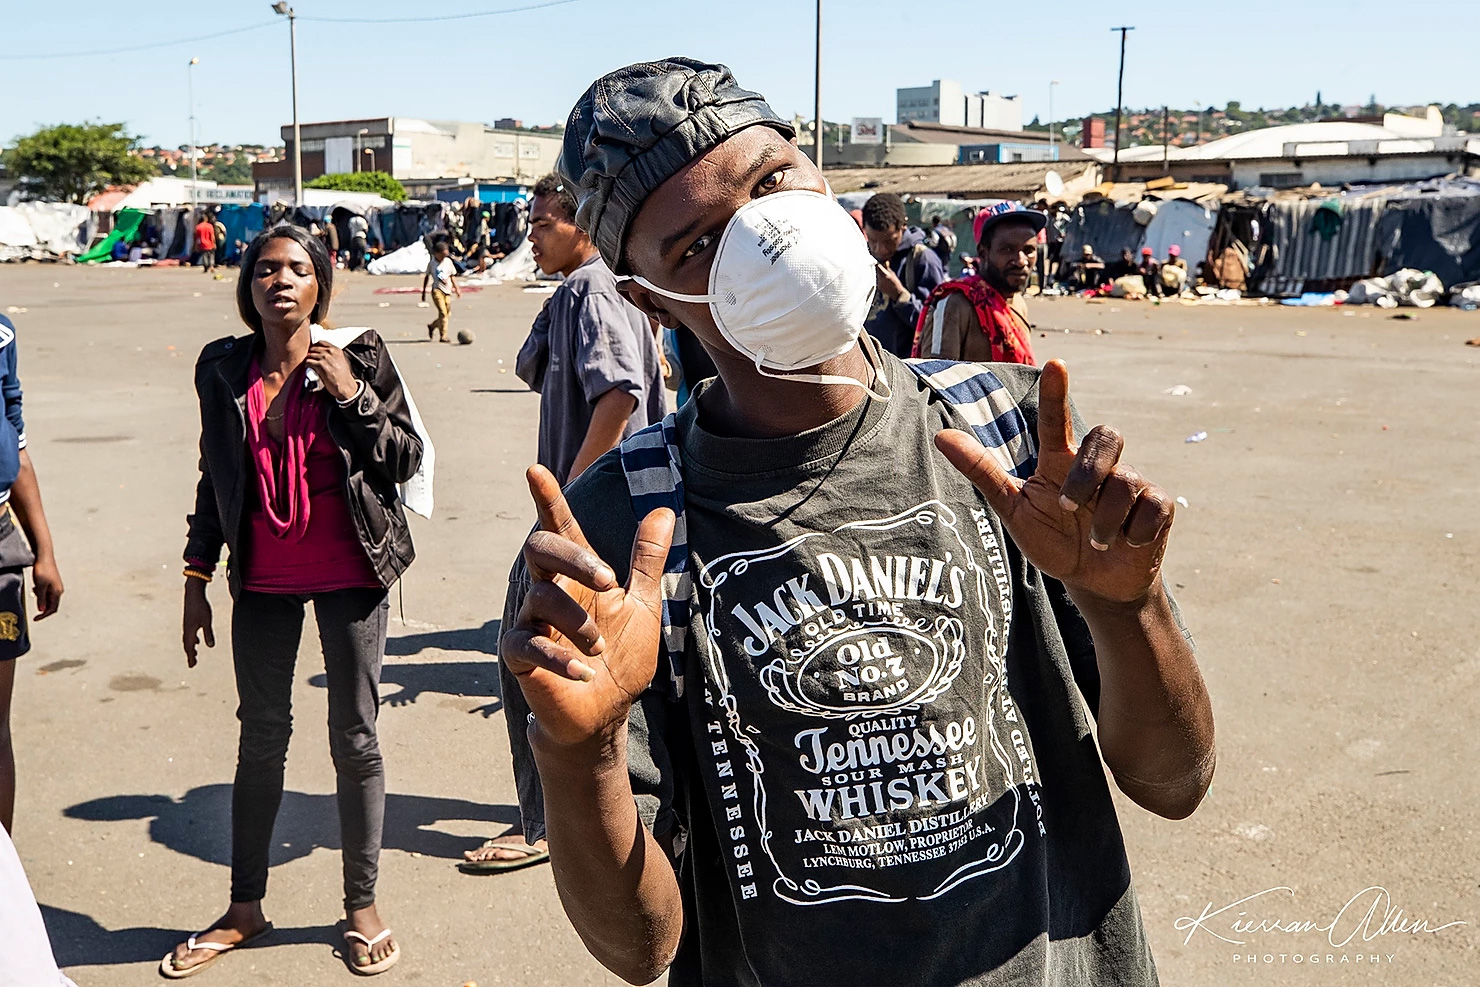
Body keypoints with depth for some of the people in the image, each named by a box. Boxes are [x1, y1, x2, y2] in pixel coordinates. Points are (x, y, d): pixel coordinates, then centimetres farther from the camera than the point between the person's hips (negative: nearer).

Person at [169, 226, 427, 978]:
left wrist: (354, 395, -18)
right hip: (263, 579, 3)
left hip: (348, 574, -3)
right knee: (260, 738, 12)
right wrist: (197, 579, 9)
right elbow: (214, 477, 10)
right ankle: (245, 907, 25)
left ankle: (362, 906, 18)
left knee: (354, 737, 4)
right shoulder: (224, 368, 3)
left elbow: (406, 461, -5)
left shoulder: (357, 357, -5)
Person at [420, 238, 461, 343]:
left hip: (447, 291, 5)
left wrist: (457, 289, 9)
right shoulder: (432, 263, -1)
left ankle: (432, 326, 32)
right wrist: (423, 292, 8)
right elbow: (426, 277, 8)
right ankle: (443, 336, -13)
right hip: (437, 290, -5)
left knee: (448, 314, 7)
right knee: (443, 312, -17)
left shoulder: (448, 261, 7)